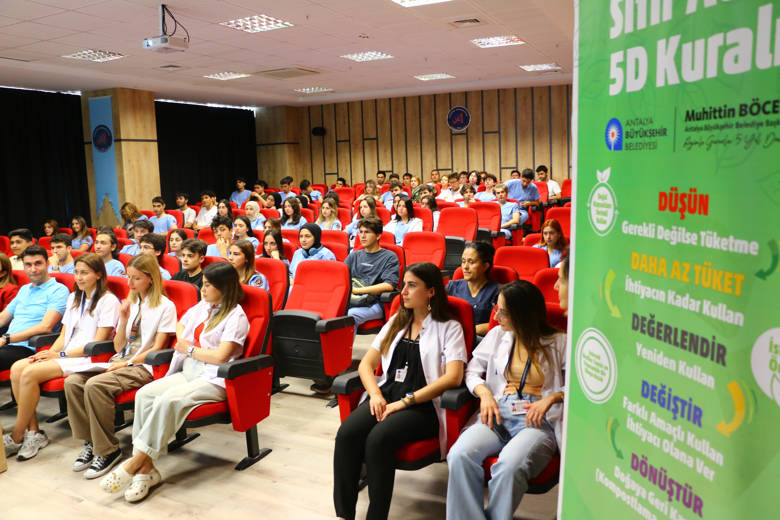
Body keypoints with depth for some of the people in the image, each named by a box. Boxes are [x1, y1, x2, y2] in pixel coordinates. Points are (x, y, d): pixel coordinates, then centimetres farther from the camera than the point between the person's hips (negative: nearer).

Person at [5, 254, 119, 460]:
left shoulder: (108, 301, -6)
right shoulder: (74, 298, 20)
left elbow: (97, 344, -11)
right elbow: (63, 335, 18)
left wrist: (61, 354, -14)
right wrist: (50, 353, -2)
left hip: (86, 359, -8)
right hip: (66, 354, 8)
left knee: (30, 373, -24)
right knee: (17, 368, -17)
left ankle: (16, 437, -11)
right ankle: (33, 431, -12)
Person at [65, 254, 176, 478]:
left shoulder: (165, 306, -2)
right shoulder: (130, 304, 17)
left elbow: (157, 349, -7)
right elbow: (118, 346, 14)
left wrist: (127, 363, -15)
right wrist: (124, 320, 0)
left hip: (143, 367, -7)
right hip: (120, 362, 7)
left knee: (95, 385, -29)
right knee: (72, 382, -16)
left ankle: (108, 450, -17)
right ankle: (90, 441, -4)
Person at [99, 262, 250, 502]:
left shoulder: (236, 316, -8)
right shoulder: (202, 306, 17)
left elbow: (221, 356, -17)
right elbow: (180, 325, 34)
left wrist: (189, 348, -4)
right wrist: (182, 342, 12)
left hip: (214, 380, -8)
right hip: (188, 372, 8)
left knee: (169, 399, -31)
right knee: (145, 394, -17)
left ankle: (136, 462, -20)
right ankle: (146, 469, -20)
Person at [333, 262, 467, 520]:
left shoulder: (449, 328, 4)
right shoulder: (396, 321, 20)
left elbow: (453, 377, -10)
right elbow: (366, 363, 17)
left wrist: (404, 402, -16)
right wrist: (375, 394, -4)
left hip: (423, 405, -4)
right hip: (385, 396, 5)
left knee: (378, 438, -32)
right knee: (347, 433, -24)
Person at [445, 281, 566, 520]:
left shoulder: (558, 343, 7)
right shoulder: (497, 335, 19)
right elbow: (472, 370, 21)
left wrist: (552, 397, -14)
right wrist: (484, 393, 1)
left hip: (537, 420, -3)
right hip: (498, 413, 3)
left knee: (510, 465, -36)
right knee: (460, 455, -30)